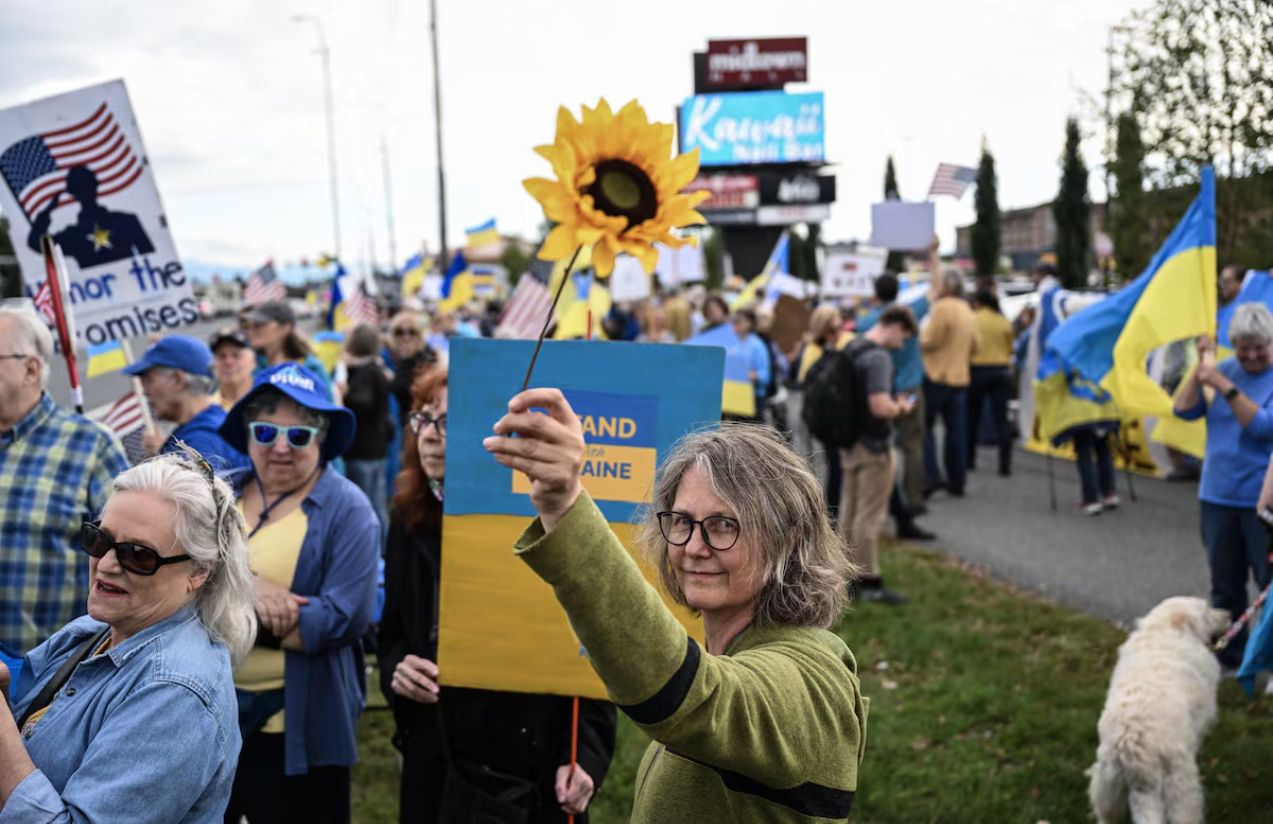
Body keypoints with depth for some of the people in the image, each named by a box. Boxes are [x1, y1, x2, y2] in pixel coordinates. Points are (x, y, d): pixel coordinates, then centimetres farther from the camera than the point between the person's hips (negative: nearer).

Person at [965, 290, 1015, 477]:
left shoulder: (972, 320, -4)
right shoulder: (1004, 321, 4)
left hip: (978, 370, -2)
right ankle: (1005, 464, -6)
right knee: (1001, 419, 0)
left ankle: (969, 459, 20)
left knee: (972, 418, 12)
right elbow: (1010, 348, 9)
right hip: (1002, 371, 2)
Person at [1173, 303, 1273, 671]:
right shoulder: (1225, 368, 4)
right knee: (1225, 584, 14)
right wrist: (1202, 367, -11)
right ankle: (1229, 655, 27)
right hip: (1218, 496, 5)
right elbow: (1184, 410, -1)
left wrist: (1226, 387, -27)